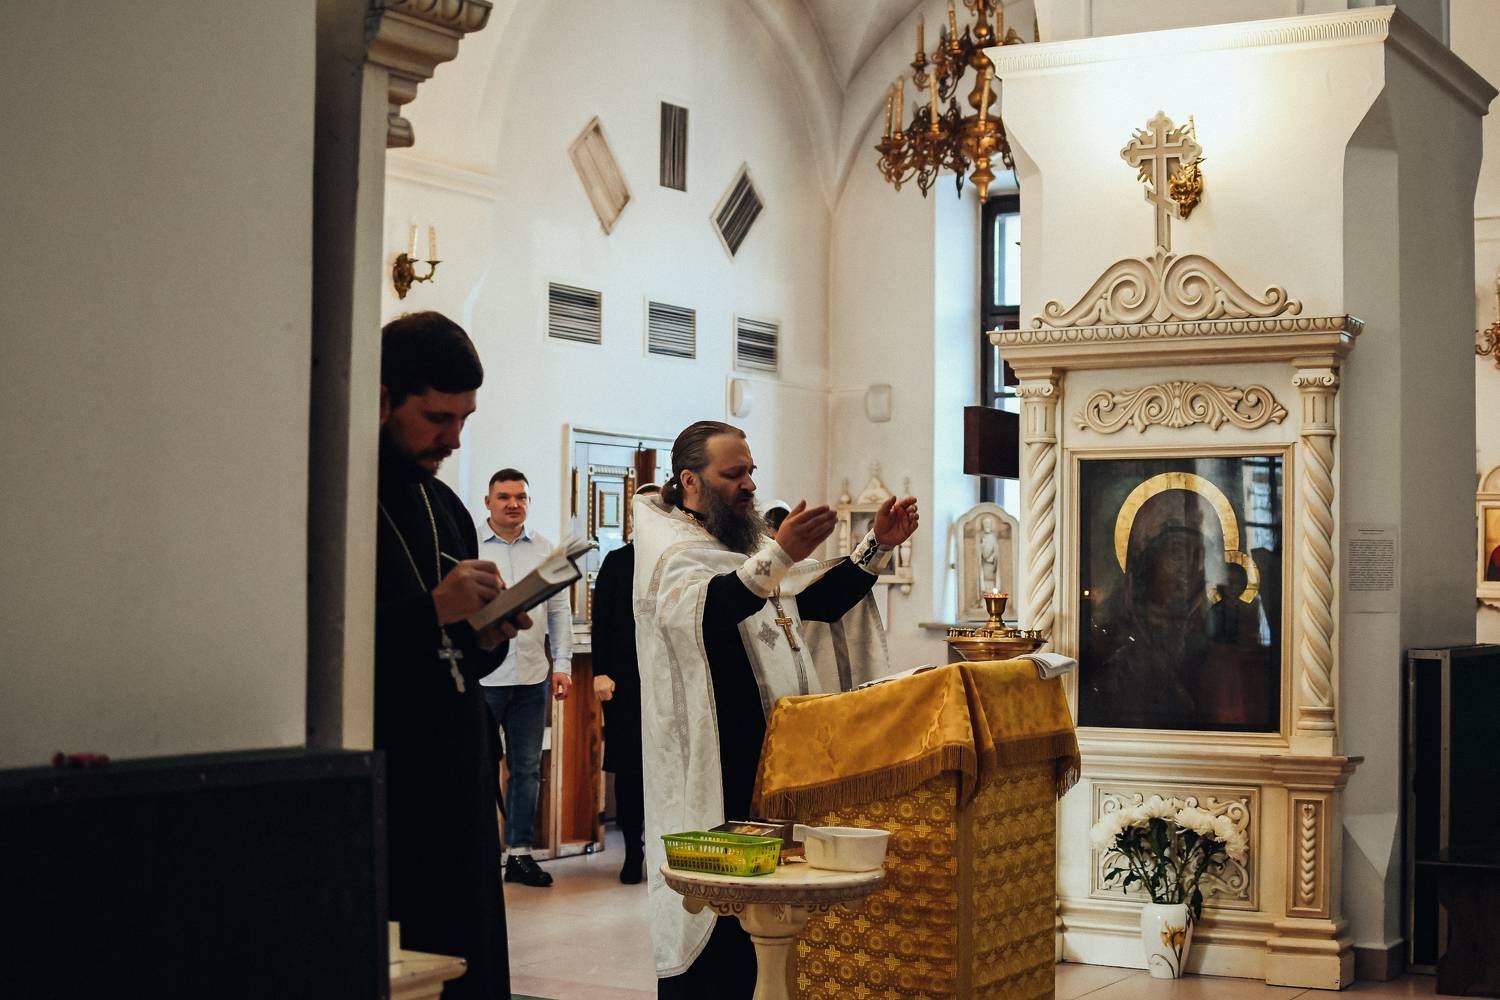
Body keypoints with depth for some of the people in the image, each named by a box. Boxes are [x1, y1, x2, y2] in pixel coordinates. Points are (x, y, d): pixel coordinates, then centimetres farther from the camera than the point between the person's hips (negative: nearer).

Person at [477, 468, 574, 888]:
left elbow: (559, 609, 14)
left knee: (527, 767, 8)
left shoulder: (544, 549, 10)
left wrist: (562, 664, 8)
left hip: (532, 676, 4)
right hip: (481, 676, -4)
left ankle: (520, 853, 15)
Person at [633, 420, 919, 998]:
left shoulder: (747, 547, 20)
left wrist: (877, 547, 4)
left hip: (770, 753, 8)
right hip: (713, 772, -8)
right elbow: (699, 609, -29)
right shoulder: (667, 548, -8)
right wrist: (778, 557, -42)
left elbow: (821, 601, 18)